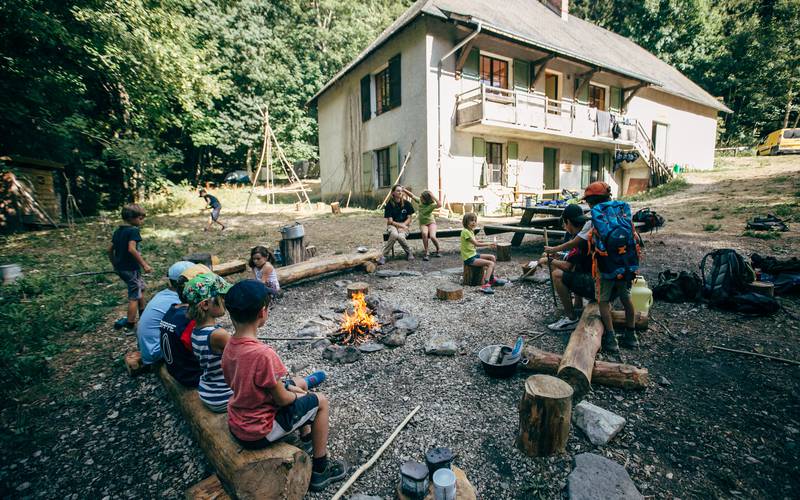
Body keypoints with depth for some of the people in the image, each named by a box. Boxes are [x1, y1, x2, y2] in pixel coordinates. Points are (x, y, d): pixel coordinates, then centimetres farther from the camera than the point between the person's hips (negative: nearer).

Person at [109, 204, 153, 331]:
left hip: (120, 268, 9)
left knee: (140, 288, 26)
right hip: (131, 269, -9)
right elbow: (131, 249, -29)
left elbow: (110, 249, 13)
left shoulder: (117, 231, 9)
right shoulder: (133, 231, -17)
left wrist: (115, 264, 25)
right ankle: (130, 327, 8)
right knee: (134, 297, 1)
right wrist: (144, 264, -26)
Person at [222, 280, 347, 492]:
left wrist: (288, 388, 7)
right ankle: (320, 470, 18)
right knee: (320, 401, 6)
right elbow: (282, 400, -20)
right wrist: (297, 395, 2)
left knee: (300, 383, 21)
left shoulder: (229, 347, -6)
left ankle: (307, 439, 37)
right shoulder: (263, 354, -32)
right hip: (259, 432, -8)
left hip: (236, 425, 8)